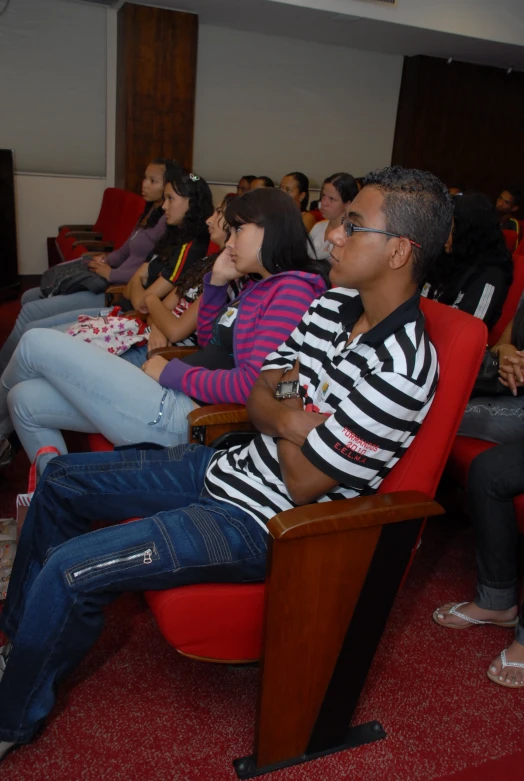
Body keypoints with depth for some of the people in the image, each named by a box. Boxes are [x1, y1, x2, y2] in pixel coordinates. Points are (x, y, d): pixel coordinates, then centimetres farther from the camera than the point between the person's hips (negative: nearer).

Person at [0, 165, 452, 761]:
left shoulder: (400, 369, -27)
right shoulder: (334, 303, 1)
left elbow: (303, 483, -23)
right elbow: (259, 396, 6)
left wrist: (282, 416, -7)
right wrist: (290, 418, -15)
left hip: (262, 522, -9)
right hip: (230, 466, 9)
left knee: (67, 572, -17)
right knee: (62, 478, 14)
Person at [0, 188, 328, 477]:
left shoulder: (292, 291, -14)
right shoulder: (260, 285, 15)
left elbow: (251, 384, -24)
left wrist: (171, 373, -12)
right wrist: (217, 282, 10)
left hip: (180, 416, -10)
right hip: (173, 398, 10)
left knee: (38, 344, -1)